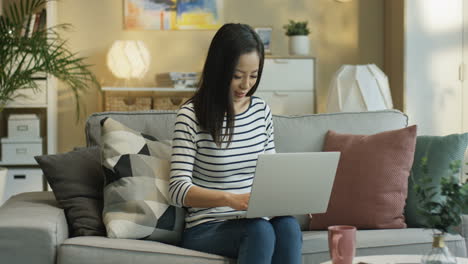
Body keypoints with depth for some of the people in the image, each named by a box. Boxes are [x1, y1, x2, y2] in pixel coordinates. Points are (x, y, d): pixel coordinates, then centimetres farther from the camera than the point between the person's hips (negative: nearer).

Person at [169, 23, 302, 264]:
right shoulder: (191, 115, -8)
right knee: (260, 230, -35)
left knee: (288, 225, -30)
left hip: (254, 223, 4)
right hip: (206, 229, -4)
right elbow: (178, 190, -15)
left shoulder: (262, 110, 9)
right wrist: (231, 199, -31)